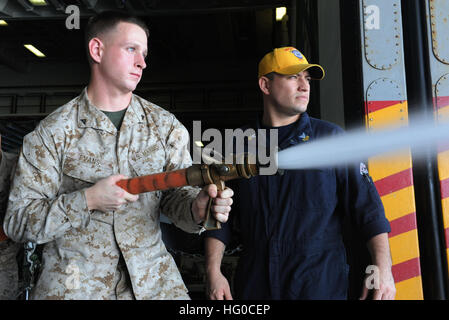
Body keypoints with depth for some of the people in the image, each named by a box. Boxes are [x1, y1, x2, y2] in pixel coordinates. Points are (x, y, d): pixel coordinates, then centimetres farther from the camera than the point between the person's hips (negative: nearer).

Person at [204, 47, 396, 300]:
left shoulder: (331, 137, 0)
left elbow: (367, 204, -3)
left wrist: (383, 268, -12)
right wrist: (213, 272, -4)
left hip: (321, 282, -1)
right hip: (255, 283, 2)